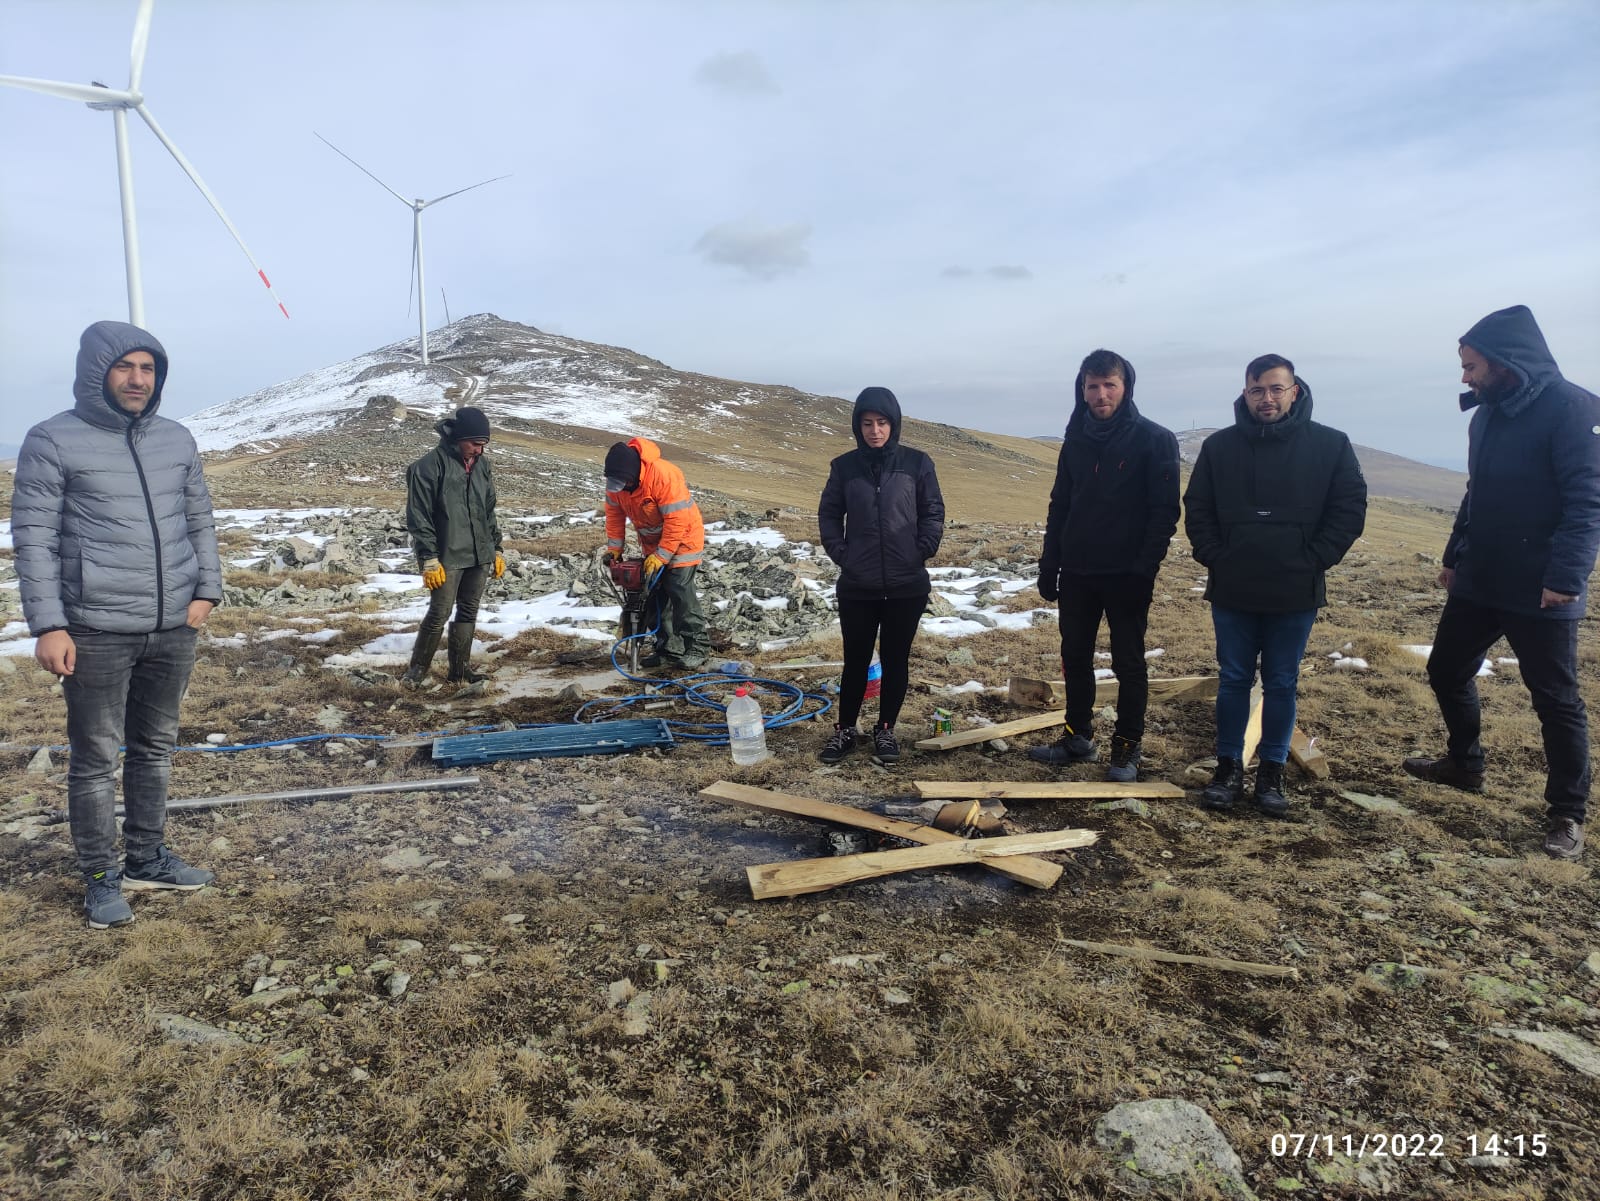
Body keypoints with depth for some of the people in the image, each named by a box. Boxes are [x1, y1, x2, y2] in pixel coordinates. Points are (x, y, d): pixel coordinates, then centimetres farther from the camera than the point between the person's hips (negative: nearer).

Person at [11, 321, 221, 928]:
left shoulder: (177, 440, 9)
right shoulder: (53, 441, -4)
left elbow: (200, 521, 15)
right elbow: (34, 538, -6)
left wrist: (206, 589, 4)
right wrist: (48, 625, -12)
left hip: (173, 629, 5)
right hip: (96, 633, -4)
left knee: (156, 748, 15)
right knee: (96, 759, 4)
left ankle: (147, 858, 30)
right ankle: (100, 878, 18)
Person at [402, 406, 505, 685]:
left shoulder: (482, 465, 10)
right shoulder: (430, 466, -11)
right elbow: (418, 517, -12)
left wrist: (498, 549, 16)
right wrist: (429, 559, -16)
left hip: (479, 557, 6)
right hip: (447, 558, -6)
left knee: (468, 613, 10)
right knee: (439, 615, -4)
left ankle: (461, 670, 20)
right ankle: (417, 670, 11)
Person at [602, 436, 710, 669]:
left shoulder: (664, 475, -33)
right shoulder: (615, 481, -12)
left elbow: (677, 521, -30)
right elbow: (614, 514, 2)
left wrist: (661, 556, -28)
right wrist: (614, 548, -5)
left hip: (682, 539, -7)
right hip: (653, 544, 7)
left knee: (680, 592, -14)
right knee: (655, 594, 6)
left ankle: (697, 647, -5)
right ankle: (668, 649, 15)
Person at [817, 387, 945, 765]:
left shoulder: (916, 463, -1)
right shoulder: (844, 466, 1)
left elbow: (933, 513, 4)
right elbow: (828, 513, 8)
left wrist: (922, 553, -5)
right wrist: (840, 553, -1)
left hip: (907, 587, 0)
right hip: (857, 587, 0)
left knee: (896, 661, 9)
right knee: (855, 660, 9)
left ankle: (886, 730, 24)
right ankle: (845, 730, 24)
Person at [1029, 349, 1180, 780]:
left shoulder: (1154, 439, -6)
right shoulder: (1076, 440, 9)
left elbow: (1164, 511, -9)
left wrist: (1144, 568, -17)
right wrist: (1049, 565, 8)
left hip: (1125, 575, -5)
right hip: (1077, 572, 5)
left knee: (1128, 662, 4)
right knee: (1074, 657, 11)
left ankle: (1127, 747, 15)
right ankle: (1077, 736, 24)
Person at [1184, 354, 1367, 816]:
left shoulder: (1330, 445, -2)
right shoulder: (1220, 446, 2)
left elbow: (1350, 510, -1)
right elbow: (1197, 510, 6)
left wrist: (1312, 562, -7)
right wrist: (1215, 559, -3)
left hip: (1296, 593, -1)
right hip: (1232, 591, 1)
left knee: (1281, 685, 8)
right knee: (1233, 681, 9)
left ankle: (1272, 772, 21)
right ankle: (1229, 766, 20)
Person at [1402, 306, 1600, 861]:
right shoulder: (1487, 413, 10)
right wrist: (1454, 557, 19)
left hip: (1540, 591, -8)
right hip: (1478, 583, 8)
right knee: (1447, 670, 16)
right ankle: (1464, 763, 38)